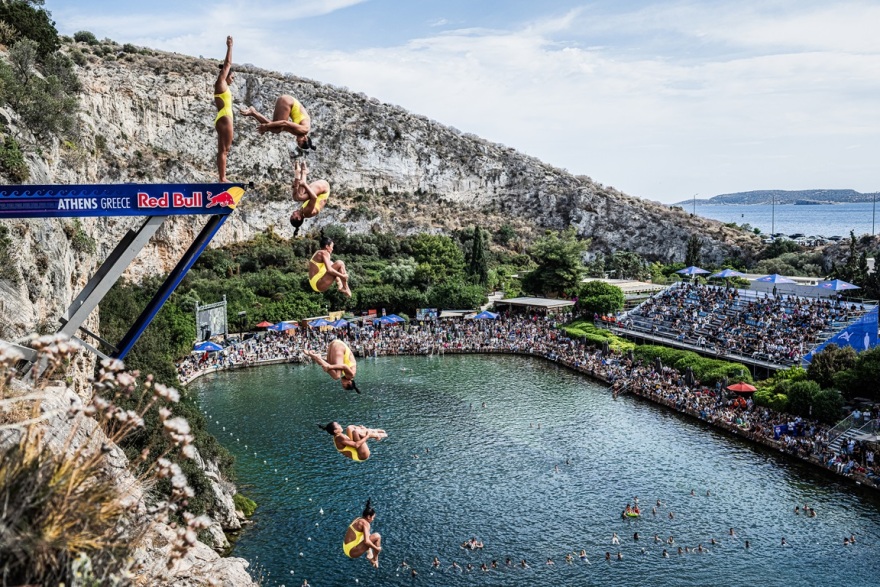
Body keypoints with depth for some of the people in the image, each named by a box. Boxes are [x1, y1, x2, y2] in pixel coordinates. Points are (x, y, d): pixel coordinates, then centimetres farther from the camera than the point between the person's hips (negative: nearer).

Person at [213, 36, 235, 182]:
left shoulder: (223, 86, 20)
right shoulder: (220, 83, -3)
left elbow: (227, 64, 31)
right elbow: (228, 63, -2)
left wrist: (229, 47, 36)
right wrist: (229, 46, 3)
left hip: (223, 119, 10)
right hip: (224, 119, -10)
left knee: (223, 150, 6)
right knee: (224, 149, -12)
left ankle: (222, 179, 5)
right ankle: (222, 180, -14)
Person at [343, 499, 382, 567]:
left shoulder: (358, 519, 11)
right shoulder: (365, 523, -16)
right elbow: (366, 541, -28)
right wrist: (376, 548, -12)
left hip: (346, 549, 10)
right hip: (353, 552, -10)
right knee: (377, 536, -12)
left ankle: (369, 555, 19)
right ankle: (375, 559, 4)